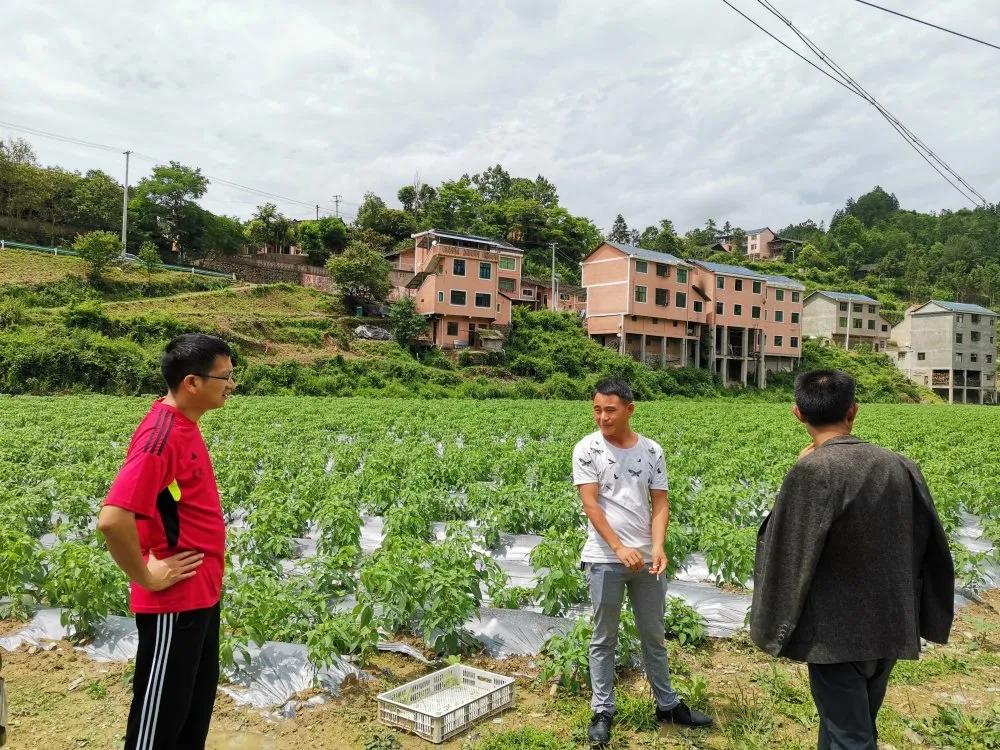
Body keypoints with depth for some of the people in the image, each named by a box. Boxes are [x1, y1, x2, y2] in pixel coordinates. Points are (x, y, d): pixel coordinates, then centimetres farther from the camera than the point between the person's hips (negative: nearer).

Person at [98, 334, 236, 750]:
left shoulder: (183, 424, 6)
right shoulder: (162, 435, -24)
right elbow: (113, 519, -33)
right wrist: (146, 577, -19)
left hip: (200, 594, 9)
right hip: (174, 602, -9)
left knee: (197, 703, 21)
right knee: (161, 715, 7)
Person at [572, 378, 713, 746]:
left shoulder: (652, 451, 1)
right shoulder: (587, 449, -7)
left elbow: (660, 504, 1)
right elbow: (590, 504, -12)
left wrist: (658, 547, -15)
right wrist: (619, 548, -21)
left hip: (646, 558, 3)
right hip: (604, 559, -3)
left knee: (654, 636, 18)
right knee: (604, 639, 8)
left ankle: (667, 705, 33)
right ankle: (602, 712, 22)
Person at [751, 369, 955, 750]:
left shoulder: (812, 471, -21)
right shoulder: (900, 466, -3)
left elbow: (786, 554, -15)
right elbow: (931, 547, 7)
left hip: (837, 632, -6)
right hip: (889, 627, 6)